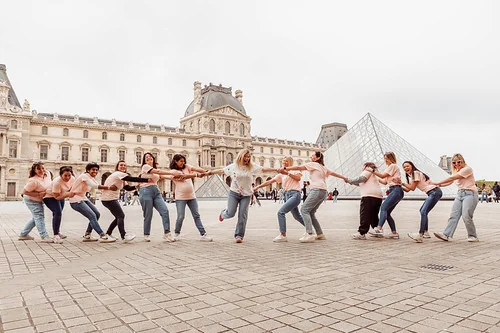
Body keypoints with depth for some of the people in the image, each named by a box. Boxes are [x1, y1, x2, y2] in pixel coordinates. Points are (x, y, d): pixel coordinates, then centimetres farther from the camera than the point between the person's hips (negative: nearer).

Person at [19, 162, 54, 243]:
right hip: (31, 200, -9)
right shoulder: (33, 181, -30)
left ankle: (23, 234, 30)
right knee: (39, 216, -13)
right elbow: (25, 191, -26)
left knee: (36, 217, 16)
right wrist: (38, 194, -29)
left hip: (39, 200, 9)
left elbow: (50, 183, 16)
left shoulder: (47, 174, -6)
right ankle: (44, 236, -13)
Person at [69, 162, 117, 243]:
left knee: (97, 214, 5)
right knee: (92, 216, -17)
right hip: (76, 200, -10)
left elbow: (99, 187, 0)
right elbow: (95, 186, -31)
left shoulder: (92, 178, 12)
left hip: (83, 198, 10)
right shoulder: (84, 176, -17)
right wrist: (109, 187, -37)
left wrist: (111, 187, -16)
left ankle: (87, 235, 13)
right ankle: (102, 236, -17)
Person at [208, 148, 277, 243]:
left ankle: (239, 235, 8)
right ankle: (223, 214, 33)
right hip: (234, 193, -1)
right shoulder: (233, 166, -1)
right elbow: (221, 171, 4)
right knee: (231, 213, -5)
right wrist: (210, 172, 0)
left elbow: (264, 169, -2)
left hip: (246, 195, 1)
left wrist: (276, 170, -9)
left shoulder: (252, 166, 1)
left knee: (243, 216, -3)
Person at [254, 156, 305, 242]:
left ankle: (283, 235, -16)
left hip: (295, 194, -8)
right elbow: (270, 181, 15)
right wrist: (258, 186, 8)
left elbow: (298, 178, -14)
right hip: (287, 195, 8)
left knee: (281, 212, -18)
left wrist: (287, 173, -18)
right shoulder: (282, 174, 20)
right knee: (297, 216, 17)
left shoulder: (294, 169, 5)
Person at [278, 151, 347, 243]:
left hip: (317, 190, -9)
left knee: (304, 210, -13)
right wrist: (344, 177, 48)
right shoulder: (323, 167, 24)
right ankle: (320, 234, 11)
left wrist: (285, 168, -2)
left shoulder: (313, 164, 3)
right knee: (310, 213, 11)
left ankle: (309, 234, -24)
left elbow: (298, 167, -3)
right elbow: (333, 173, 34)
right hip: (323, 191, 9)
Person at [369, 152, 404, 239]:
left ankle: (379, 229, -37)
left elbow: (382, 176, -7)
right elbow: (384, 181, 23)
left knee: (383, 207, -23)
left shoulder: (393, 166, 1)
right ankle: (394, 233, 2)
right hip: (393, 191, 10)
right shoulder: (390, 167, 29)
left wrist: (372, 171, -4)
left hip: (396, 190, -10)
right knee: (387, 212, 3)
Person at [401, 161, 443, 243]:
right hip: (432, 193, 11)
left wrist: (402, 183, -6)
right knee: (422, 211, 19)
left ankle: (420, 235, -31)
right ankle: (426, 232, 25)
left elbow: (412, 188, -10)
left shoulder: (416, 173, -7)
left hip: (435, 192, -11)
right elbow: (408, 189, 16)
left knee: (423, 212, -21)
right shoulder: (410, 176, 21)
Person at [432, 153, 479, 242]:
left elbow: (452, 178, -16)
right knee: (454, 215, -3)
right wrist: (439, 185, -5)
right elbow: (450, 182, 11)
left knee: (466, 216, -12)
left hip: (469, 194, -7)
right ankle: (446, 235, -9)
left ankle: (473, 236, 5)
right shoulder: (456, 171, 18)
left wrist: (438, 183, -16)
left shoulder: (467, 169, -10)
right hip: (460, 194, 8)